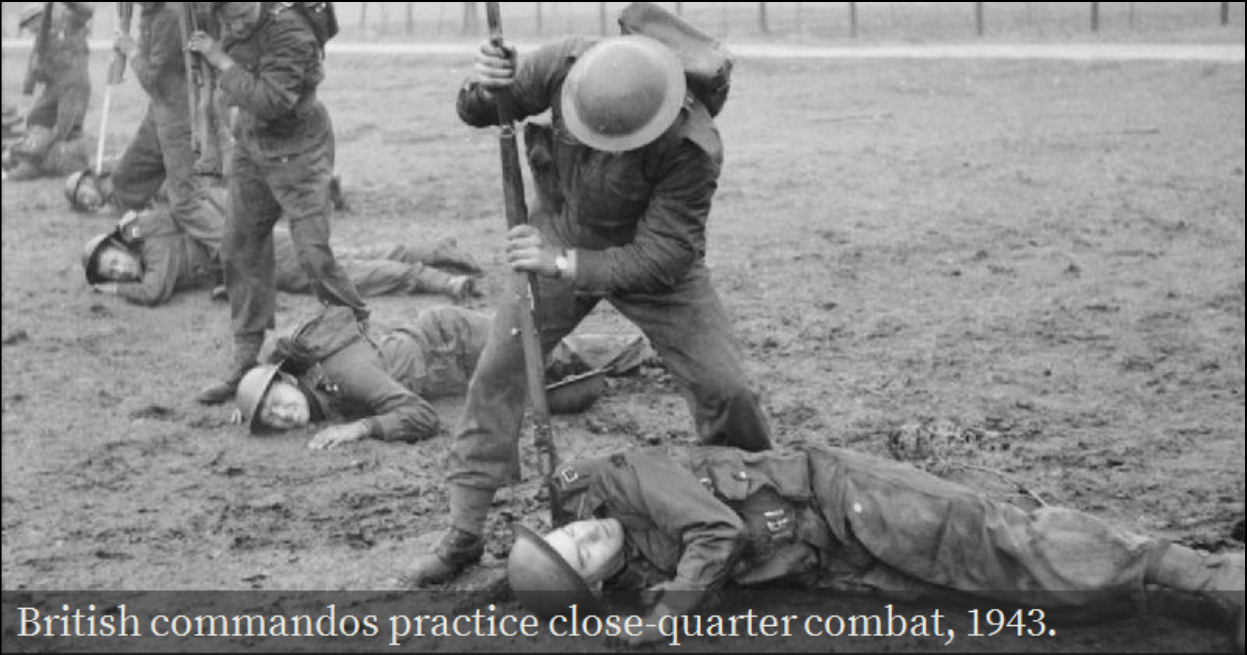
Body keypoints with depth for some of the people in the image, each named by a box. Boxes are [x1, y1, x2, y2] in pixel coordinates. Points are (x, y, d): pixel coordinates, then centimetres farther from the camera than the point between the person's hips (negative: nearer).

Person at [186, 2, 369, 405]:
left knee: (313, 254, -13)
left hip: (296, 149, -7)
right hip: (250, 142, 7)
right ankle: (245, 363, 18)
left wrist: (219, 60, -28)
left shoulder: (290, 34, -27)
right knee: (241, 250, 9)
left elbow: (269, 103, -32)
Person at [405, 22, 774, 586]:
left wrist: (567, 265, -37)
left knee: (722, 386, -8)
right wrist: (484, 89, -35)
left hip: (647, 259, -2)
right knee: (497, 369, -6)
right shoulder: (564, 65, -28)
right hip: (561, 236, 2)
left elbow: (660, 259, -31)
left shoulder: (693, 149, -36)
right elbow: (475, 112, -11)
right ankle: (464, 533, 3)